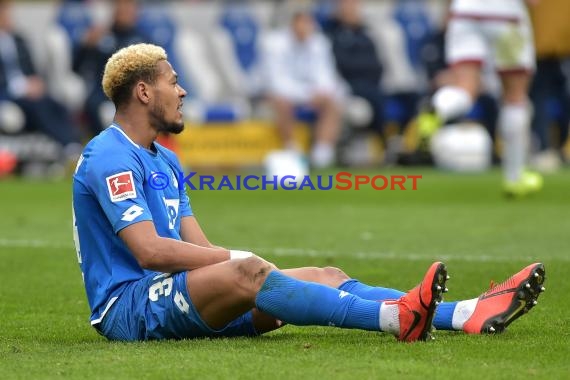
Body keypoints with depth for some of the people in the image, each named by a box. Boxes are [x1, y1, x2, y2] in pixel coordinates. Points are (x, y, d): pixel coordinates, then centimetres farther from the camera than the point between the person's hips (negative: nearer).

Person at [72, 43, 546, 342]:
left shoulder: (164, 160, 21)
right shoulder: (110, 157, -11)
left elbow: (199, 247, 15)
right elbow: (149, 250, -21)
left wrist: (233, 259, -5)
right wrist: (235, 259, -16)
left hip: (174, 295, 9)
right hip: (129, 305, -9)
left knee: (325, 277, -4)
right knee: (248, 271, -34)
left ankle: (469, 315, -17)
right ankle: (396, 318, -48)